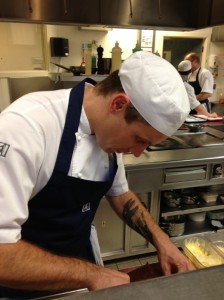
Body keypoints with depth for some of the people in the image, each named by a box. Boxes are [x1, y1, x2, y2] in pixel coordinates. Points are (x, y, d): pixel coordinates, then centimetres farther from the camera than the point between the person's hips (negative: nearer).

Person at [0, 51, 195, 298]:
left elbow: (119, 193, 4)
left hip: (79, 260, 5)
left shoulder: (110, 131, -9)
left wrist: (161, 240, -5)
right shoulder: (25, 125, -31)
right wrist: (91, 274, -27)